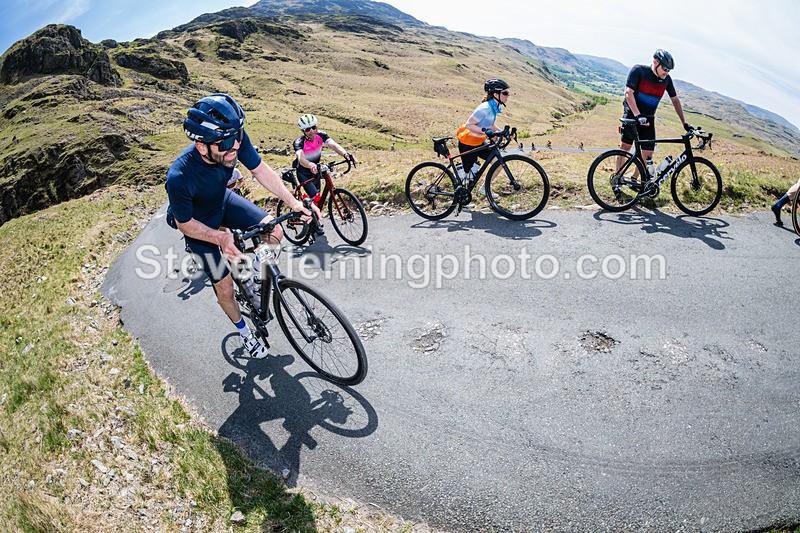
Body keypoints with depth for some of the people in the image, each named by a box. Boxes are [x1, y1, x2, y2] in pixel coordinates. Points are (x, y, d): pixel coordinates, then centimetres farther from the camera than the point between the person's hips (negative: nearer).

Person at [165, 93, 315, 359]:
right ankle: (245, 333, 29)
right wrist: (220, 237, -40)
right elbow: (184, 224, -24)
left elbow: (259, 169, -14)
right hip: (197, 221, -4)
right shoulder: (179, 178, -42)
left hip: (223, 200, 4)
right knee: (224, 286, 1)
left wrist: (292, 201, -22)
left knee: (275, 233, -13)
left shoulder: (234, 139, -31)